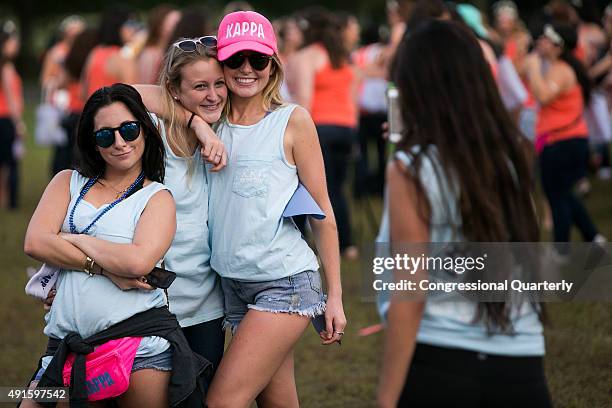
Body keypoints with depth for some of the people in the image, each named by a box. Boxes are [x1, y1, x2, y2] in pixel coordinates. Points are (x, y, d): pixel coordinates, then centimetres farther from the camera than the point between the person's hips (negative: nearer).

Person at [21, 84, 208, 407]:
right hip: (68, 344, 3)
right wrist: (105, 268, -8)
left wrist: (74, 239, -2)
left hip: (141, 340, -2)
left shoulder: (158, 198, 8)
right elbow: (35, 243, -2)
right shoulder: (69, 182, 16)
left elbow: (138, 262, -12)